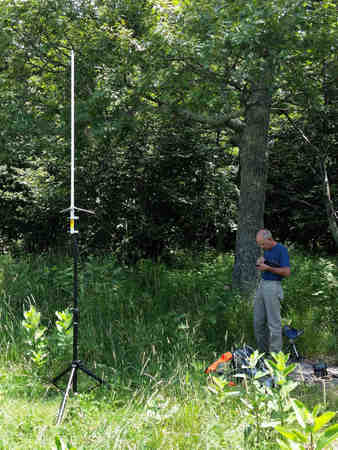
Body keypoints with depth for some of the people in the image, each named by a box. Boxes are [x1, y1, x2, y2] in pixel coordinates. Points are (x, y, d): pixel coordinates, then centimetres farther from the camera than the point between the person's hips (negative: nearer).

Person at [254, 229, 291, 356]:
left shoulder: (282, 250, -12)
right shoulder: (267, 250, 13)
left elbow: (287, 272, -18)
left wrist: (268, 268, -19)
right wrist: (260, 262, -1)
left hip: (273, 287, -8)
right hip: (261, 285, 8)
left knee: (274, 322, -5)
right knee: (258, 321, 9)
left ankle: (275, 354, -1)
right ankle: (263, 351, 19)